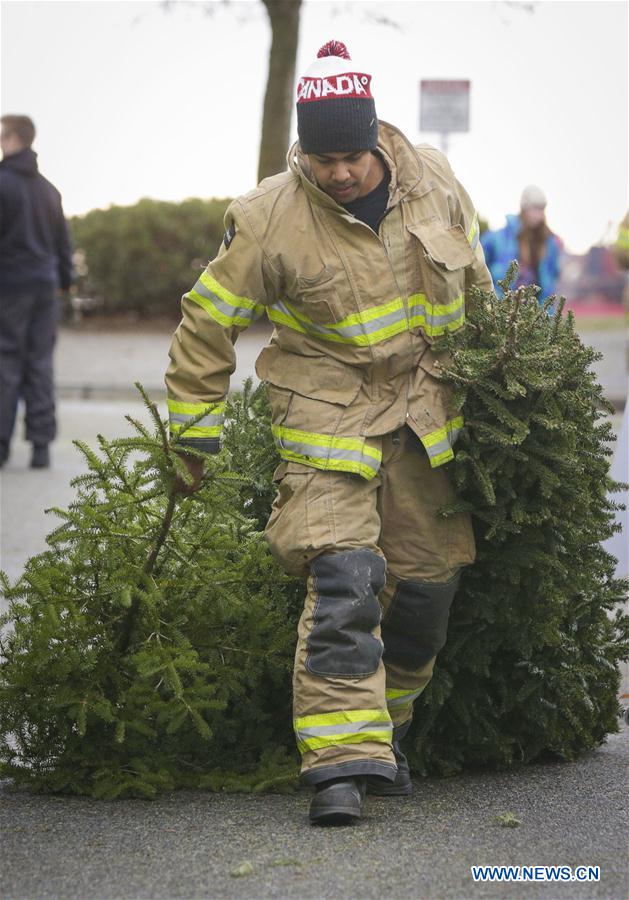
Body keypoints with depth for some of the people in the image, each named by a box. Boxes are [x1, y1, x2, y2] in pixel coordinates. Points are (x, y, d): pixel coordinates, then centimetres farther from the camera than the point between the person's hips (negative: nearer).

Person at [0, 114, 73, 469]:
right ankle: (41, 445, 2)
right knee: (41, 366, 5)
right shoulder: (48, 189, 14)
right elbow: (63, 240, 16)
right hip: (45, 284, 5)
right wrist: (65, 278, 21)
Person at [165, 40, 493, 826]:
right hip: (329, 413, -4)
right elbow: (209, 321, -5)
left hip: (426, 410, 4)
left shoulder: (432, 181, -2)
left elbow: (471, 279, 17)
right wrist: (194, 430, -3)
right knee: (342, 578, -18)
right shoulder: (270, 217, -14)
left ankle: (386, 721, 27)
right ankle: (342, 759, -20)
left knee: (428, 577, 6)